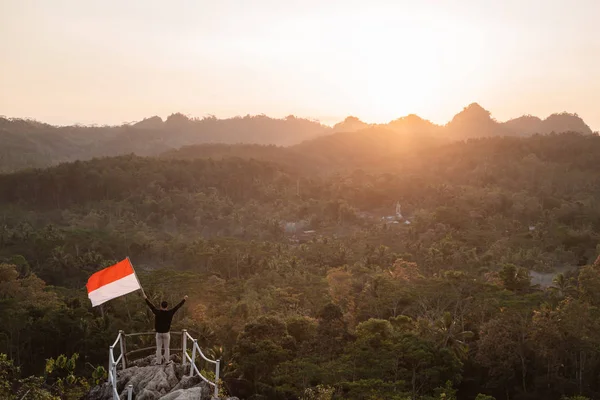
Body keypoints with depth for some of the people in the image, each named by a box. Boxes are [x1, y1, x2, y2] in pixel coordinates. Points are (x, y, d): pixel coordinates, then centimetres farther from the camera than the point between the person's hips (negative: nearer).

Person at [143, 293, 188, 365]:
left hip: (158, 333, 0)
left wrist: (146, 298, 13)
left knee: (159, 348, 10)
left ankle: (159, 361, 15)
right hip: (166, 333, 0)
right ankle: (167, 361, 15)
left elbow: (151, 306, 0)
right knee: (166, 348, 9)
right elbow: (177, 306, -3)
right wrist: (184, 300, 6)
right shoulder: (169, 313, -11)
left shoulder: (157, 312, -11)